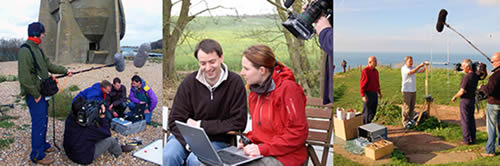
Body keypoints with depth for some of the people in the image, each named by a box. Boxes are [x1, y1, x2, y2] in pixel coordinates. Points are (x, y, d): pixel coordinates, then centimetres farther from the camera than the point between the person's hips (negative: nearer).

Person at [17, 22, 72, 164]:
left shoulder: (37, 49, 13)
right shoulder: (25, 51, -19)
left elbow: (48, 65, 24)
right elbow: (24, 78, -22)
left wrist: (65, 70, 25)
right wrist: (35, 95, -19)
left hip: (42, 93, 10)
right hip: (34, 95, -10)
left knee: (43, 121, 20)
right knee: (39, 123, -4)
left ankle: (43, 145, 36)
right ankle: (37, 155, 7)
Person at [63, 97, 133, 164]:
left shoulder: (69, 118, -13)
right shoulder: (89, 127, -31)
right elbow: (107, 133, -16)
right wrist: (102, 116, -13)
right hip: (84, 158, -7)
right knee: (109, 139, -3)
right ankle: (119, 150, 29)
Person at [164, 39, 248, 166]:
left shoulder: (235, 82, -7)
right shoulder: (189, 82, -1)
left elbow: (238, 123, -8)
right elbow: (175, 121, 0)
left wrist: (201, 125, -7)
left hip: (218, 140, -1)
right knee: (168, 155, -27)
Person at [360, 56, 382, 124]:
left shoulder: (375, 71, 11)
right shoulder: (365, 71, -14)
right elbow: (362, 84, -16)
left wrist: (379, 92, 18)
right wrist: (363, 96, -21)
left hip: (374, 94, 8)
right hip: (367, 94, -8)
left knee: (373, 112, 12)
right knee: (367, 112, -2)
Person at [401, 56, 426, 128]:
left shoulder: (413, 68, 12)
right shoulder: (404, 68, -10)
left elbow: (422, 70, 2)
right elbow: (412, 72, -26)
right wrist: (420, 65, -31)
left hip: (414, 90, 7)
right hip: (406, 90, -7)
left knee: (412, 107, 11)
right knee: (406, 107, -4)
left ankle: (410, 119, 22)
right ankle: (405, 121, 1)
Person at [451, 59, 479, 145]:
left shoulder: (467, 77, -23)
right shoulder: (476, 75, 1)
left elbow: (462, 91, -23)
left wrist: (455, 97, -7)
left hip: (465, 100, -8)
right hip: (472, 99, 8)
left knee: (465, 120, 0)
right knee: (471, 119, 16)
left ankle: (467, 139, 5)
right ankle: (473, 138, 23)